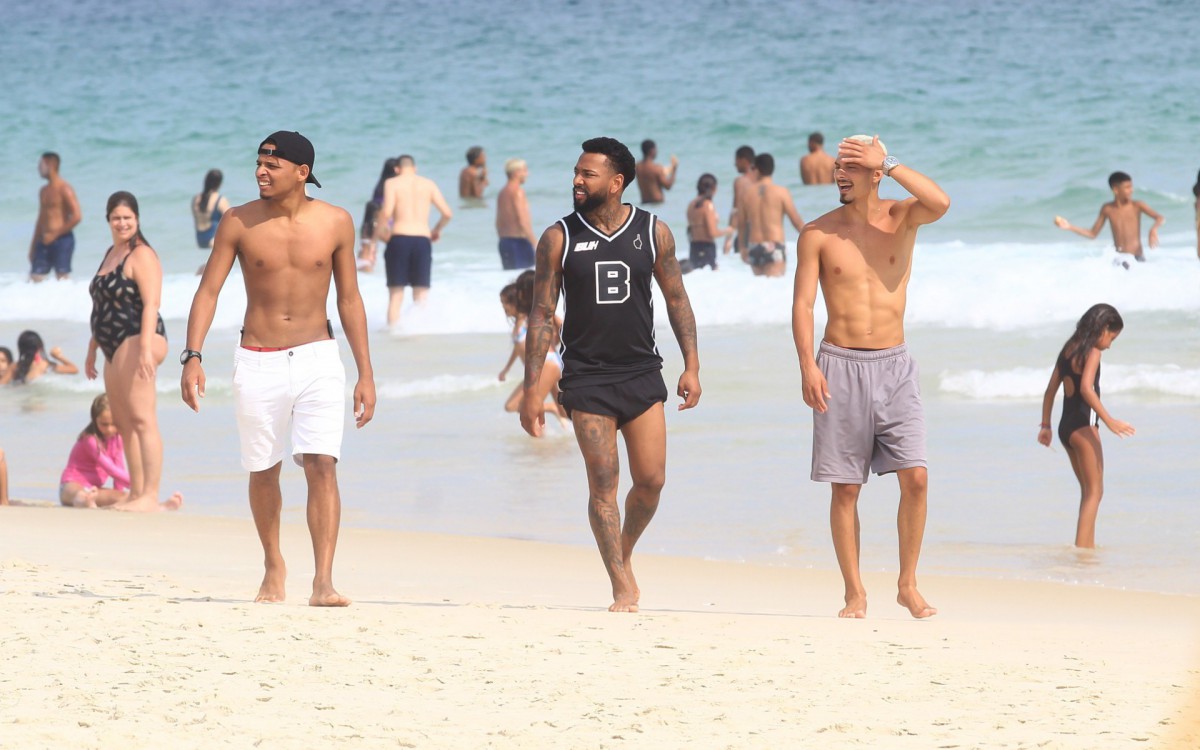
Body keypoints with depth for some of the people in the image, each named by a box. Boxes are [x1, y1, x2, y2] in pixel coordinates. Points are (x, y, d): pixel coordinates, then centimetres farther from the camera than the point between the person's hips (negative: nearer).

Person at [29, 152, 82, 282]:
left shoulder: (64, 189, -8)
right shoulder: (44, 191, 16)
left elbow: (77, 216, -15)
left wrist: (55, 234, -14)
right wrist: (33, 245, 19)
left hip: (62, 240, -7)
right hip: (44, 242, 7)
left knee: (62, 278, -7)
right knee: (34, 279, 0)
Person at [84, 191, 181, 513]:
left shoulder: (142, 256, -9)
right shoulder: (111, 254, 20)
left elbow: (150, 304, -19)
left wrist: (146, 348, -28)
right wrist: (92, 349, 28)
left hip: (137, 341, -11)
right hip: (116, 348, 11)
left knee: (142, 419, -15)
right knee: (123, 423, 11)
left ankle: (150, 496, -20)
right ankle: (136, 493, 15)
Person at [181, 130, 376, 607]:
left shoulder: (335, 223, 0)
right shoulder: (240, 223, -2)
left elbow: (349, 299, 7)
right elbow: (209, 291, 0)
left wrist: (366, 374, 6)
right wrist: (192, 357, -12)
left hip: (317, 358, -1)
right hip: (258, 364, 1)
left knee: (322, 465, -15)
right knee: (263, 473, 10)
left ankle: (323, 581, -18)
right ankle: (273, 567, 32)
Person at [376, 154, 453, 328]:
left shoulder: (392, 183, 3)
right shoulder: (428, 184, 11)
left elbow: (386, 212, -12)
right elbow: (447, 214, 5)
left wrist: (379, 229, 6)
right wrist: (437, 230, 23)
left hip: (399, 238, -1)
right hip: (423, 240, 2)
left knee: (396, 294, 6)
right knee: (421, 295, 6)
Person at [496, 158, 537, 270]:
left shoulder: (502, 192, 15)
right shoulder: (517, 191, -12)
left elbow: (499, 223, 18)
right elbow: (522, 221, -19)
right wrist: (535, 242, -16)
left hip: (504, 240, 9)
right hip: (518, 241, -9)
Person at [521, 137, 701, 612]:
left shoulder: (653, 233, 2)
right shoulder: (559, 239, -1)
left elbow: (676, 300, 10)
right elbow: (541, 315, 1)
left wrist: (691, 366, 2)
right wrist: (531, 388, -3)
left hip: (642, 375, 1)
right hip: (586, 379, -1)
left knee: (651, 480, -3)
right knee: (603, 483, -6)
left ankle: (624, 554, 25)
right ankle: (622, 588, -1)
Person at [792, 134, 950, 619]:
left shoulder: (901, 218, 3)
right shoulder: (818, 233, 2)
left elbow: (940, 204, -19)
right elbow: (802, 303, -1)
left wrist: (888, 162, -15)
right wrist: (807, 365, -13)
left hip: (893, 365, 1)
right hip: (840, 366, 0)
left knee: (915, 476, -9)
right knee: (845, 487, 1)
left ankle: (908, 585, 4)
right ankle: (855, 593, 9)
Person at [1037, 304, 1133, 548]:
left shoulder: (1068, 349, 14)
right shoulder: (1092, 352, -11)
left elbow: (1051, 390, 18)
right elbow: (1086, 388, -25)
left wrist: (1045, 425, 24)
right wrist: (1109, 421, -27)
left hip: (1066, 426, 9)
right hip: (1082, 426, -9)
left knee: (1088, 491, 16)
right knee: (1094, 491, -5)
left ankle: (1088, 546, 15)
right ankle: (1082, 547, -14)